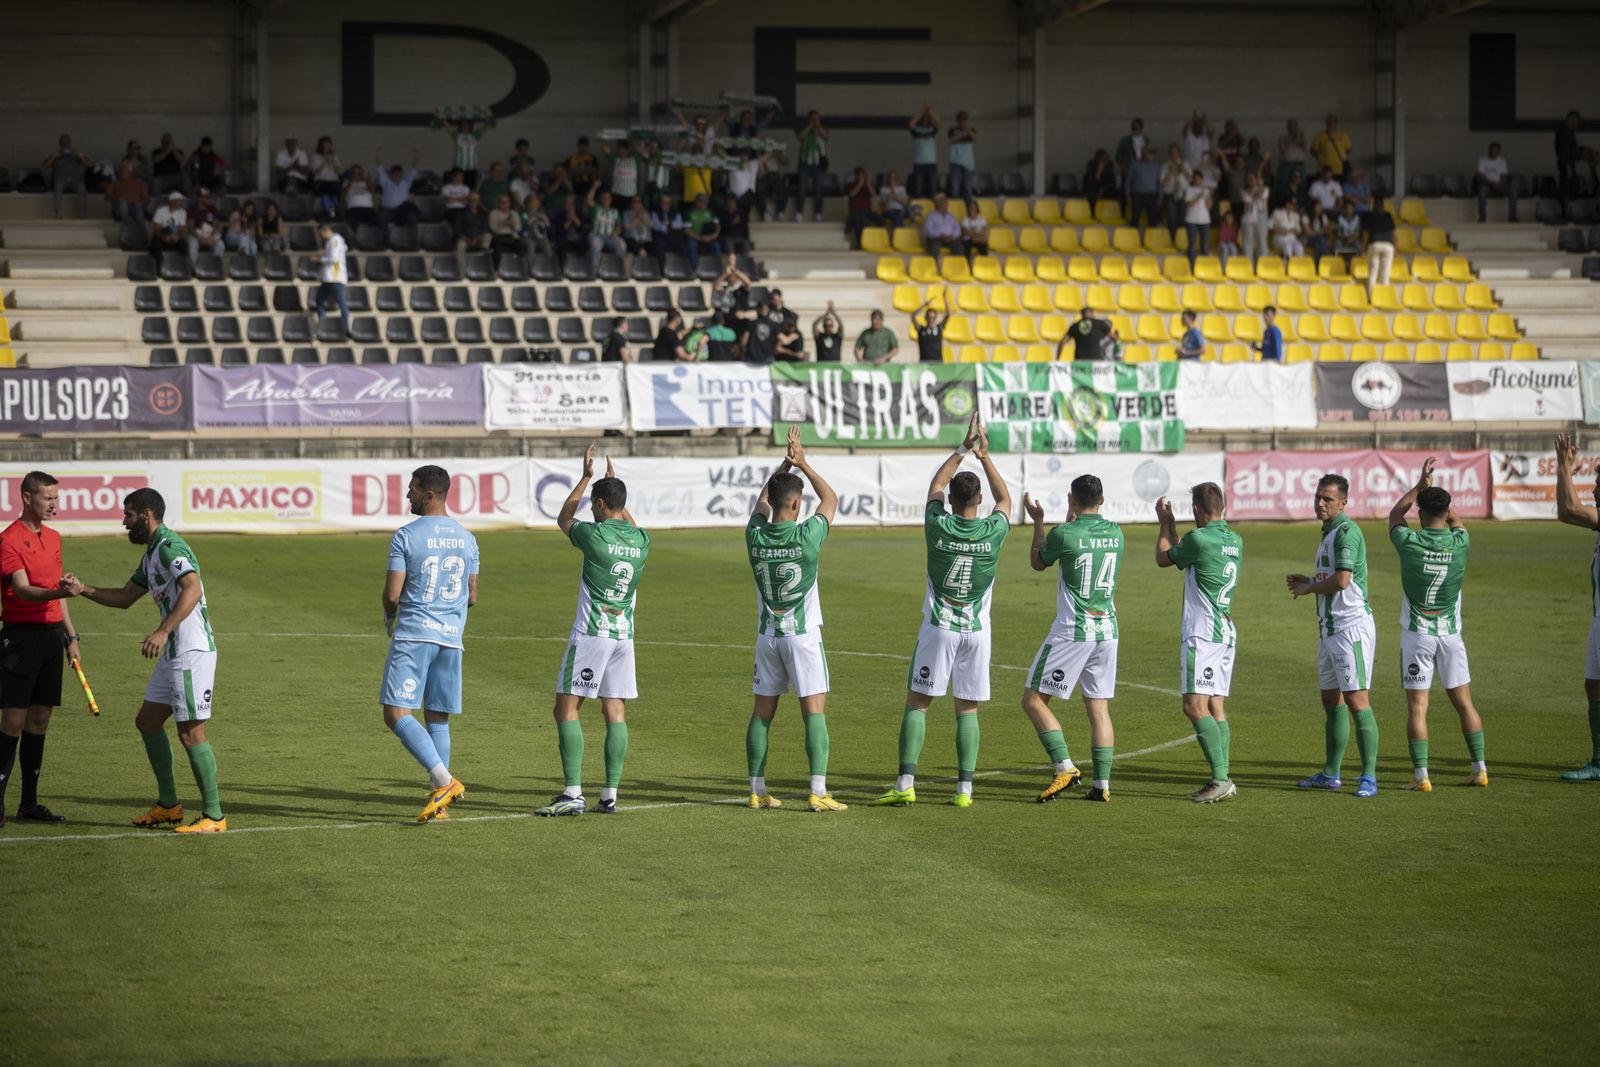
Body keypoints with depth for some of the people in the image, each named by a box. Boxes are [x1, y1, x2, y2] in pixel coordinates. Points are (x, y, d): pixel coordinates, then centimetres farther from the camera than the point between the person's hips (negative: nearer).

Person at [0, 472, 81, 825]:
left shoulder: (53, 538, 15)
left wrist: (70, 636, 21)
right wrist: (59, 592, -37)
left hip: (52, 634, 7)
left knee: (39, 720, 8)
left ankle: (29, 804, 13)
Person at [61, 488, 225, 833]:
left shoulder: (170, 546, -14)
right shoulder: (151, 554, 19)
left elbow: (192, 589, -30)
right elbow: (124, 598, 27)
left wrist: (163, 631, -38)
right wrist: (83, 590, 13)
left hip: (193, 652, -11)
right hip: (173, 653, 11)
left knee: (191, 733, -8)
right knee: (147, 721, 16)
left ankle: (213, 816, -2)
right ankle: (168, 805, 24)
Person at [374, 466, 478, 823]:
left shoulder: (406, 536, -8)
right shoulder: (466, 539, 10)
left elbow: (392, 595, -9)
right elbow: (472, 596, 16)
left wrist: (388, 617, 12)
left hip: (413, 635, -6)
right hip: (451, 638, 6)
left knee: (396, 714, -7)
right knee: (438, 719, 12)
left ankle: (444, 781, -21)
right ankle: (438, 800, 8)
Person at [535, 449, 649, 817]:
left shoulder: (595, 534, -11)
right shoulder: (641, 540, 5)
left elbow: (563, 519, 11)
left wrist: (586, 477, 18)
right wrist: (613, 481, 39)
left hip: (590, 635, -6)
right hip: (624, 635, 6)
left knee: (566, 709, -2)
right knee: (615, 713, 6)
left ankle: (573, 793, -10)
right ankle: (610, 795, 3)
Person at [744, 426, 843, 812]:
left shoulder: (756, 535, -4)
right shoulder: (806, 536, -15)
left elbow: (763, 500, 18)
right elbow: (831, 499, 4)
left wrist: (785, 463, 17)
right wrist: (803, 463, 9)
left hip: (767, 635, 4)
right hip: (803, 635, -4)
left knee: (762, 714, 10)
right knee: (815, 712, -5)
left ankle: (757, 790, 13)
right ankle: (818, 792, -12)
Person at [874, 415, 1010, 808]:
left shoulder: (939, 527, -10)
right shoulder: (993, 532, -7)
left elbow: (935, 485, 10)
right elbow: (1004, 498, 15)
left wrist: (963, 449, 12)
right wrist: (984, 455, 15)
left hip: (938, 629, -1)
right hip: (977, 630, 2)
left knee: (917, 703, 3)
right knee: (967, 709, 6)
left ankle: (905, 784, -4)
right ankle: (964, 789, 1)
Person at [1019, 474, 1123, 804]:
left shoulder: (1063, 534, -12)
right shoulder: (1115, 533, 3)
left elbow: (1038, 563, 8)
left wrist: (1038, 521, 20)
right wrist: (1071, 519, 35)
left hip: (1071, 632, -6)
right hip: (1107, 631, 6)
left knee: (1033, 700, 2)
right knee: (1099, 709, 10)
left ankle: (1064, 767, -9)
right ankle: (1102, 783, 5)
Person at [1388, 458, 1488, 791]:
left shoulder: (1409, 542, -12)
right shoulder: (1460, 543, -6)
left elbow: (1395, 514, 11)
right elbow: (1455, 520, 19)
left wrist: (1420, 485, 16)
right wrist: (1434, 490, 23)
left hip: (1416, 635, -2)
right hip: (1450, 634, 2)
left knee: (1417, 707, -1)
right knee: (1463, 702, 11)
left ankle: (1421, 775, -6)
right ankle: (1479, 768, 13)